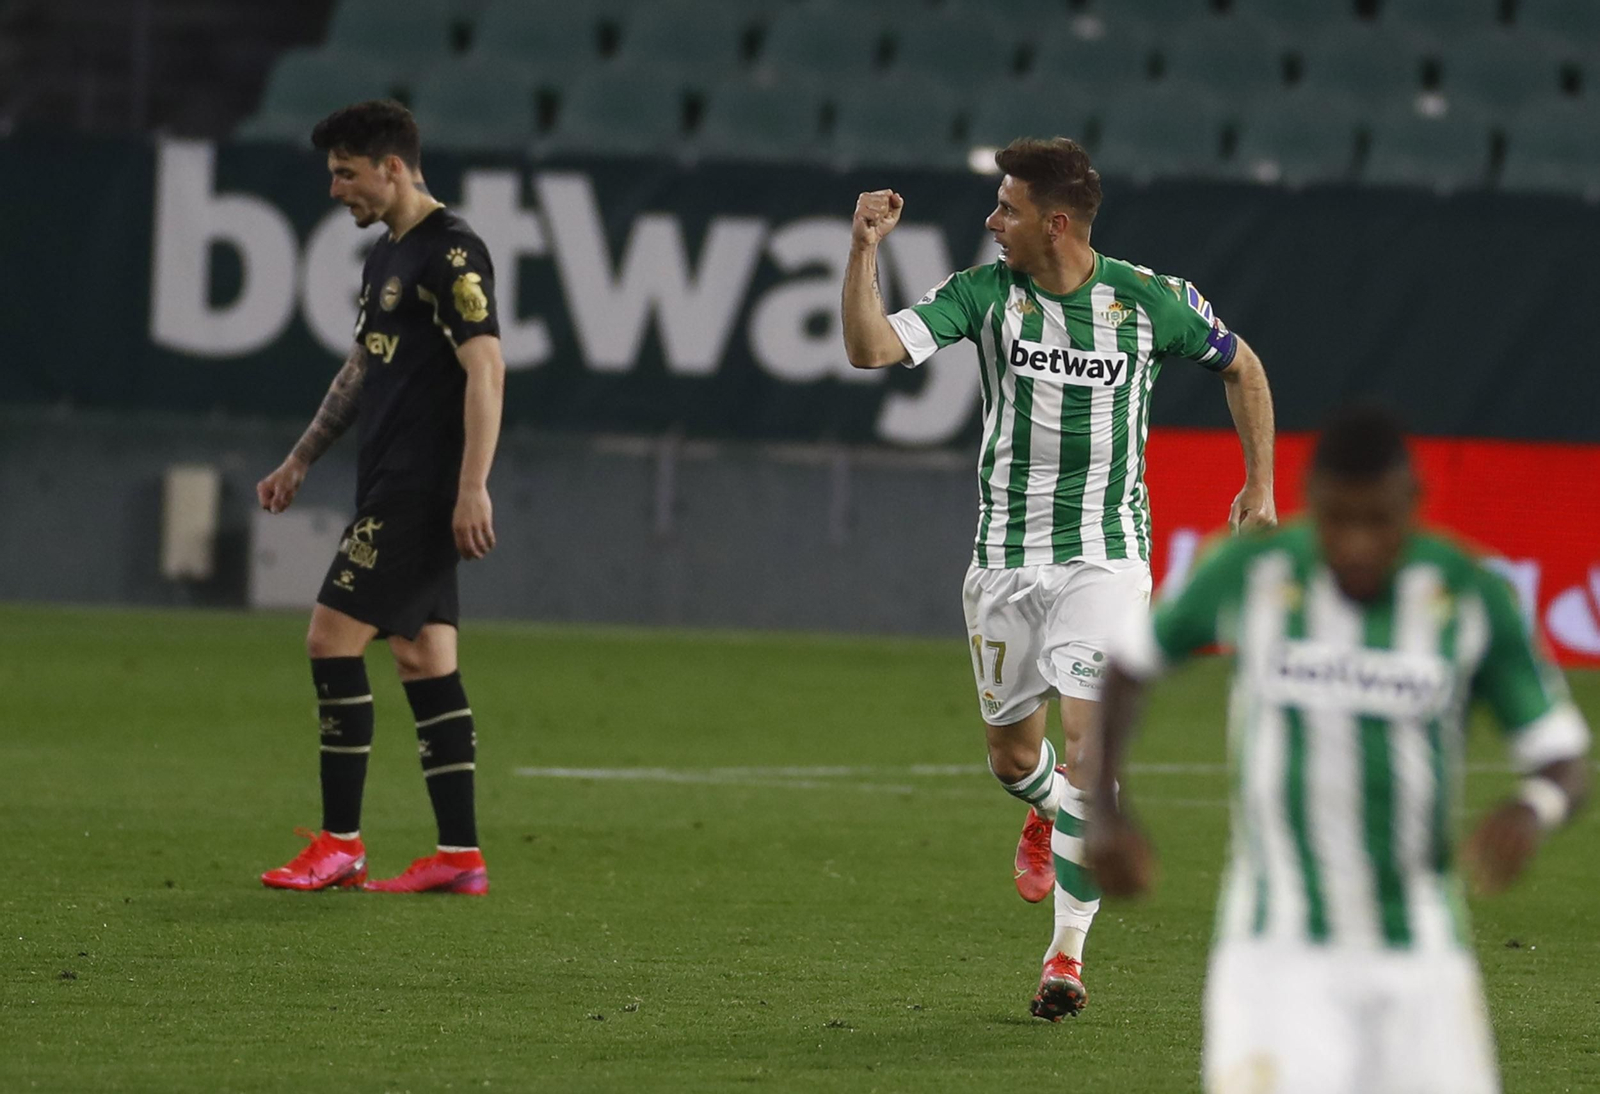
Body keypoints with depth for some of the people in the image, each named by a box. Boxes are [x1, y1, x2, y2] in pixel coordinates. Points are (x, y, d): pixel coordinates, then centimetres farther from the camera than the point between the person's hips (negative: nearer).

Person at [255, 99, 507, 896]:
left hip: (422, 492, -10)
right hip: (389, 486, 10)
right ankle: (459, 855, 6)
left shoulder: (451, 252, -13)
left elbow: (485, 368, -19)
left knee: (333, 637, -10)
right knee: (424, 657, 7)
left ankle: (340, 844, -5)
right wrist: (299, 462, 28)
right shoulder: (386, 254, 17)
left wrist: (473, 488, -24)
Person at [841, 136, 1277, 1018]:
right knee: (1012, 756, 11)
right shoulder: (984, 292, -3)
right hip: (1004, 558, 3)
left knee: (1089, 739, -17)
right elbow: (871, 348, -13)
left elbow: (1242, 365, 12)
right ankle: (1049, 811, 50)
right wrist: (864, 249, -24)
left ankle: (1068, 953, -9)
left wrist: (1259, 484, 10)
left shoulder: (1150, 302, -6)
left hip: (1104, 556, -3)